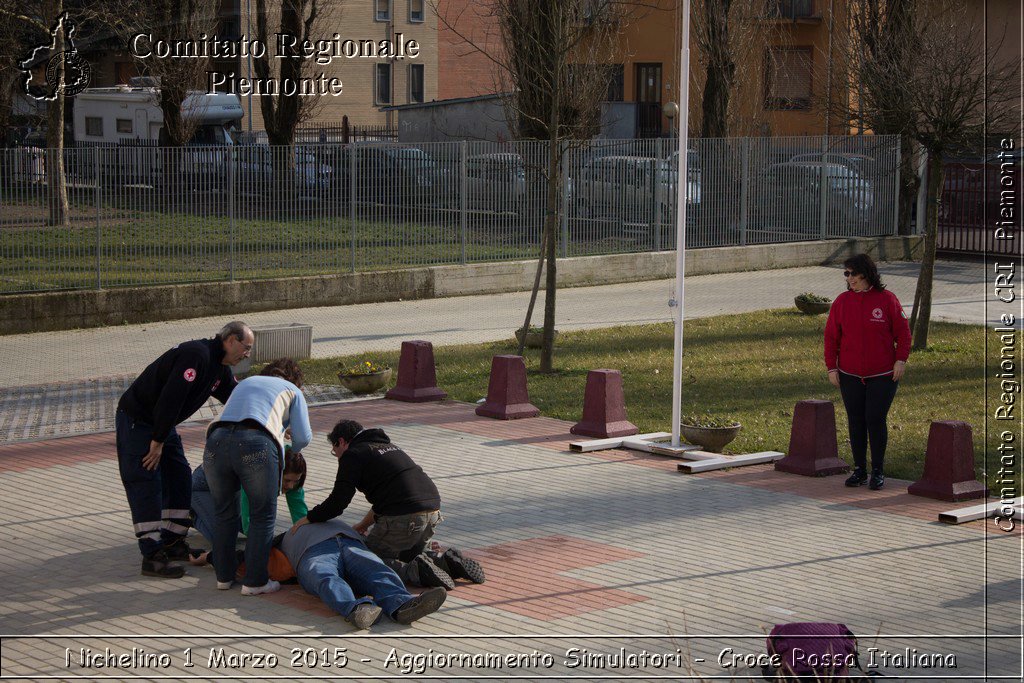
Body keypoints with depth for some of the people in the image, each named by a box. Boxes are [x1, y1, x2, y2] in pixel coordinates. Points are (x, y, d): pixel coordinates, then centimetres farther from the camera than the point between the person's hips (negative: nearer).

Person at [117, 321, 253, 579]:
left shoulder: (220, 368, 7)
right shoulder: (196, 355, -26)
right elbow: (170, 399, -30)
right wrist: (157, 441, -25)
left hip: (163, 424, 10)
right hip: (136, 419, -10)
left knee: (179, 478, 9)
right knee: (146, 485, -11)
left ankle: (172, 543, 17)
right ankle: (152, 556, -12)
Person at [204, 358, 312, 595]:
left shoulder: (246, 382, 37)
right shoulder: (292, 390, 25)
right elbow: (303, 437, 16)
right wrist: (291, 451, 39)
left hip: (217, 440, 4)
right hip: (257, 444, -4)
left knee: (224, 513, 20)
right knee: (263, 516, 11)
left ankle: (224, 575, 27)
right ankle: (255, 581, 12)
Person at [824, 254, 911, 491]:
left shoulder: (887, 299, -4)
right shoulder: (842, 302, 3)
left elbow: (903, 332, 0)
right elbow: (831, 336, 5)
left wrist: (901, 360, -9)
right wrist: (831, 367, 1)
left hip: (882, 375, -3)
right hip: (850, 376, 3)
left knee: (876, 420, -4)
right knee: (856, 422, 5)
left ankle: (878, 471, 8)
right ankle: (859, 470, 15)